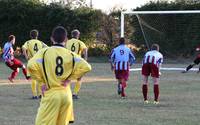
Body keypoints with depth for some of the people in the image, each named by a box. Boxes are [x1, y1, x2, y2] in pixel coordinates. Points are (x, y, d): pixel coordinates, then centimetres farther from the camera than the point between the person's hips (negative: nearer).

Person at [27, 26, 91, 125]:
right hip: (66, 94, 3)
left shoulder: (44, 52, -3)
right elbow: (86, 67, -7)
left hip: (50, 94, -3)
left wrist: (42, 81, -4)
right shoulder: (71, 54, 2)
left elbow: (31, 66, -16)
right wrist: (70, 78, 1)